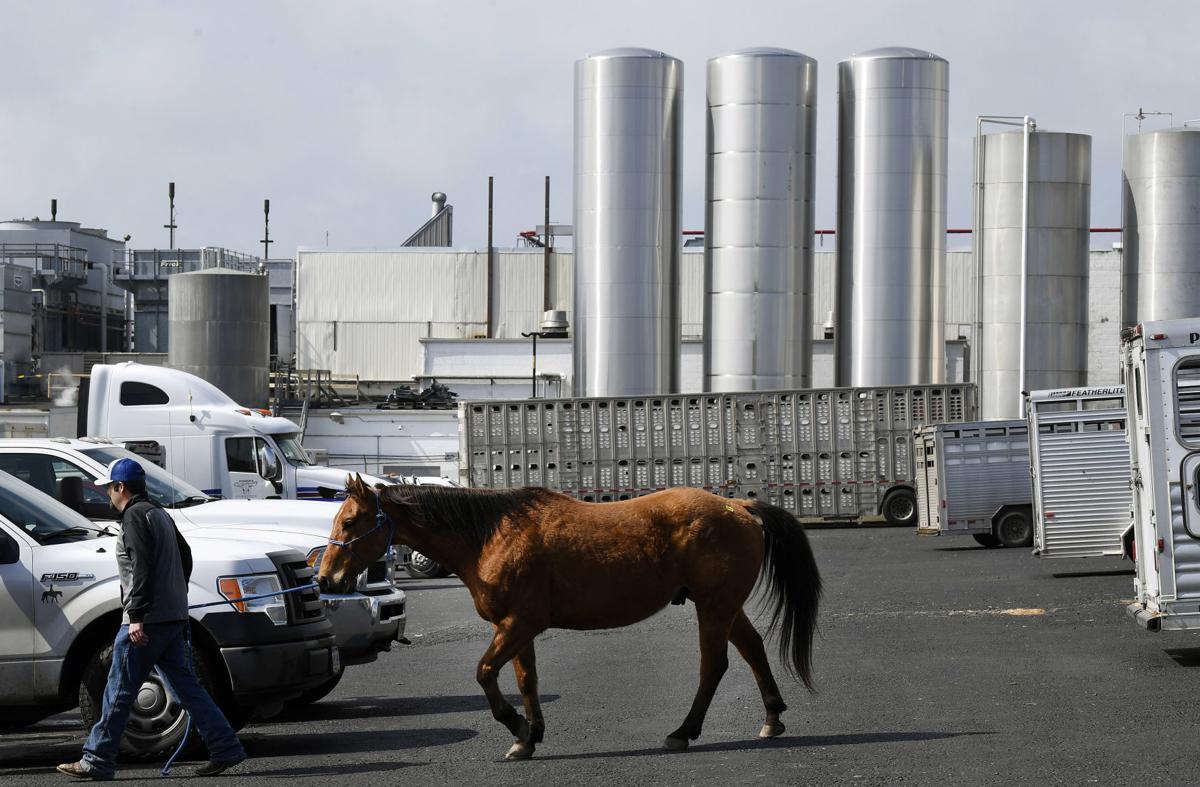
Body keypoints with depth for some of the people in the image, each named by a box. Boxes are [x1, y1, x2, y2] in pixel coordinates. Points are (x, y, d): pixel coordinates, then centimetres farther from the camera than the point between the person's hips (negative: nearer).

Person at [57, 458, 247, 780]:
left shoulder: (135, 516, -10)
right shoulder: (159, 513, 19)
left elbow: (142, 568, -20)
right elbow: (185, 557, 27)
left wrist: (136, 616, -22)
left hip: (148, 620, -9)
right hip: (172, 617, 9)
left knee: (120, 690, -4)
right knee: (185, 685, 9)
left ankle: (97, 761, -1)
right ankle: (225, 749, 4)